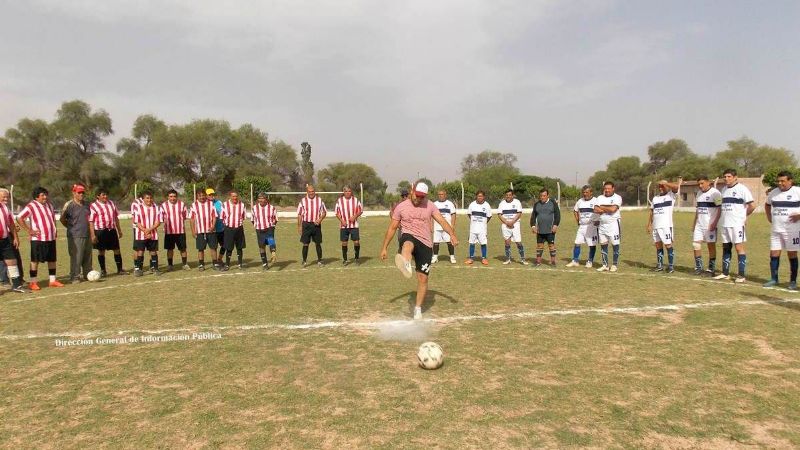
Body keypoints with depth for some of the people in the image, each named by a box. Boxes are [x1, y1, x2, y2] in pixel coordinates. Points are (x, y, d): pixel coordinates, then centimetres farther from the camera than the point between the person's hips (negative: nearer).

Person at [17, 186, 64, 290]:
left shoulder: (49, 205, 14)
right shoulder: (31, 206, -8)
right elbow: (19, 218, -13)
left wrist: (54, 230, 17)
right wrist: (29, 231, -14)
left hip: (51, 238, 7)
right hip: (38, 239, -7)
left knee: (52, 259, 10)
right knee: (35, 260, -1)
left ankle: (52, 280, 19)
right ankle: (33, 282, 6)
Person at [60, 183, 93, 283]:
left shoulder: (87, 204, 11)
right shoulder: (69, 205, -9)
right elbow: (62, 219, -5)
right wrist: (71, 228, 2)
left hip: (87, 235, 6)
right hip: (75, 236, -6)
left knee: (88, 256, 13)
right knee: (76, 257, -4)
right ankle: (75, 277, 5)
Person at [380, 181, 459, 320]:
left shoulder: (429, 205, 6)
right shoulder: (401, 207, 3)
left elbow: (442, 221, -4)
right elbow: (392, 228, 8)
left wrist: (452, 234, -21)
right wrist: (384, 248, 7)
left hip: (425, 244, 2)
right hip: (409, 237, -2)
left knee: (423, 278, 4)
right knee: (408, 244, -41)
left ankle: (418, 308, 22)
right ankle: (406, 265, -75)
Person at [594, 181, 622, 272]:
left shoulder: (617, 197, -5)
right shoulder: (600, 198, 9)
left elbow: (613, 209, -20)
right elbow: (596, 210, -5)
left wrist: (602, 207, -6)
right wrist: (608, 209, -12)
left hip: (614, 224, -5)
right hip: (602, 225, 5)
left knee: (615, 245, 0)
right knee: (603, 245, 7)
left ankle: (614, 265, 9)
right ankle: (605, 265, 15)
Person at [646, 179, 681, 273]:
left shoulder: (671, 195, 1)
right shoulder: (655, 198, 18)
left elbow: (676, 186, -20)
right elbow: (651, 212, 19)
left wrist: (664, 183, -9)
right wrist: (649, 225, 14)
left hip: (666, 226, -6)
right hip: (655, 226, 6)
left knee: (668, 245, -4)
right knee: (658, 245, 9)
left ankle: (671, 266, 2)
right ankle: (659, 265, 16)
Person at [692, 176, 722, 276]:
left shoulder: (715, 193, -9)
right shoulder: (699, 194, 14)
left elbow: (720, 209, -12)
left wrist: (715, 223, -18)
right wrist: (694, 223, 18)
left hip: (710, 225, -7)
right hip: (699, 224, 7)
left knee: (711, 245, 1)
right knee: (696, 244, 2)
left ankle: (711, 269, 8)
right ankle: (698, 268, 11)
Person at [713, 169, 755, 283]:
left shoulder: (742, 189, -8)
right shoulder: (724, 189, 14)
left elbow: (752, 205, -9)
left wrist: (743, 216, 2)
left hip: (737, 224, -7)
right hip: (724, 224, 7)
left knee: (739, 247, -4)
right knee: (726, 248, 11)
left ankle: (742, 275, 0)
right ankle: (725, 273, 19)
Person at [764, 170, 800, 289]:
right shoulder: (774, 192, 8)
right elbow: (767, 205, 26)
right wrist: (769, 217, 15)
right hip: (776, 229, 5)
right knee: (774, 254, 4)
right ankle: (773, 279, 15)